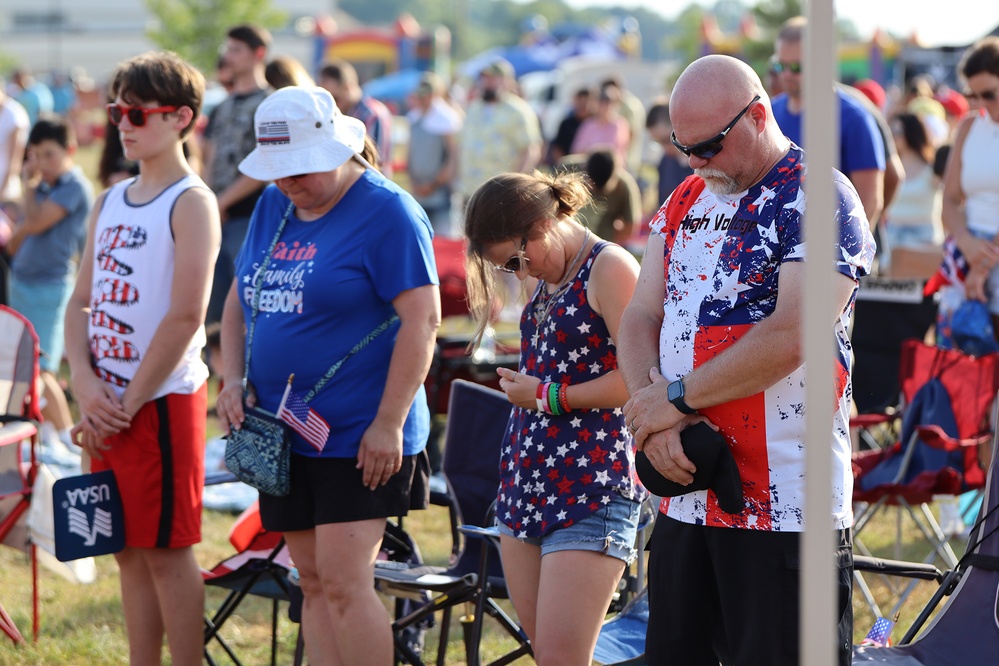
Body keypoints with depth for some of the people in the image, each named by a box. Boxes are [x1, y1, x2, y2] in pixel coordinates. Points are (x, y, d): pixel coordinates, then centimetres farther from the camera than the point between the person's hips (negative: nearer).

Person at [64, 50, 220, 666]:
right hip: (108, 406, 7)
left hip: (163, 401, -7)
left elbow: (185, 317, -17)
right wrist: (87, 386, -5)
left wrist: (128, 404, -14)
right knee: (129, 551, 12)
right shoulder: (111, 203, 13)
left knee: (166, 550, -3)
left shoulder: (191, 202, -10)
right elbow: (81, 302, 12)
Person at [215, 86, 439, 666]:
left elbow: (422, 319, -16)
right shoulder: (272, 207, 12)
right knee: (314, 584, 9)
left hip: (358, 438, -7)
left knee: (344, 580, -12)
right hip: (283, 435, 7)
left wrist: (389, 423, -19)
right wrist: (234, 380, 5)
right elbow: (239, 300, 21)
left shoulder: (386, 212, -11)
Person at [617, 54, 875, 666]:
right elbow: (641, 318, 11)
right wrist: (656, 422, -7)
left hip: (785, 504, -7)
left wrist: (677, 397, -11)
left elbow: (792, 335, -19)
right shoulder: (685, 202, 16)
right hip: (684, 495, 7)